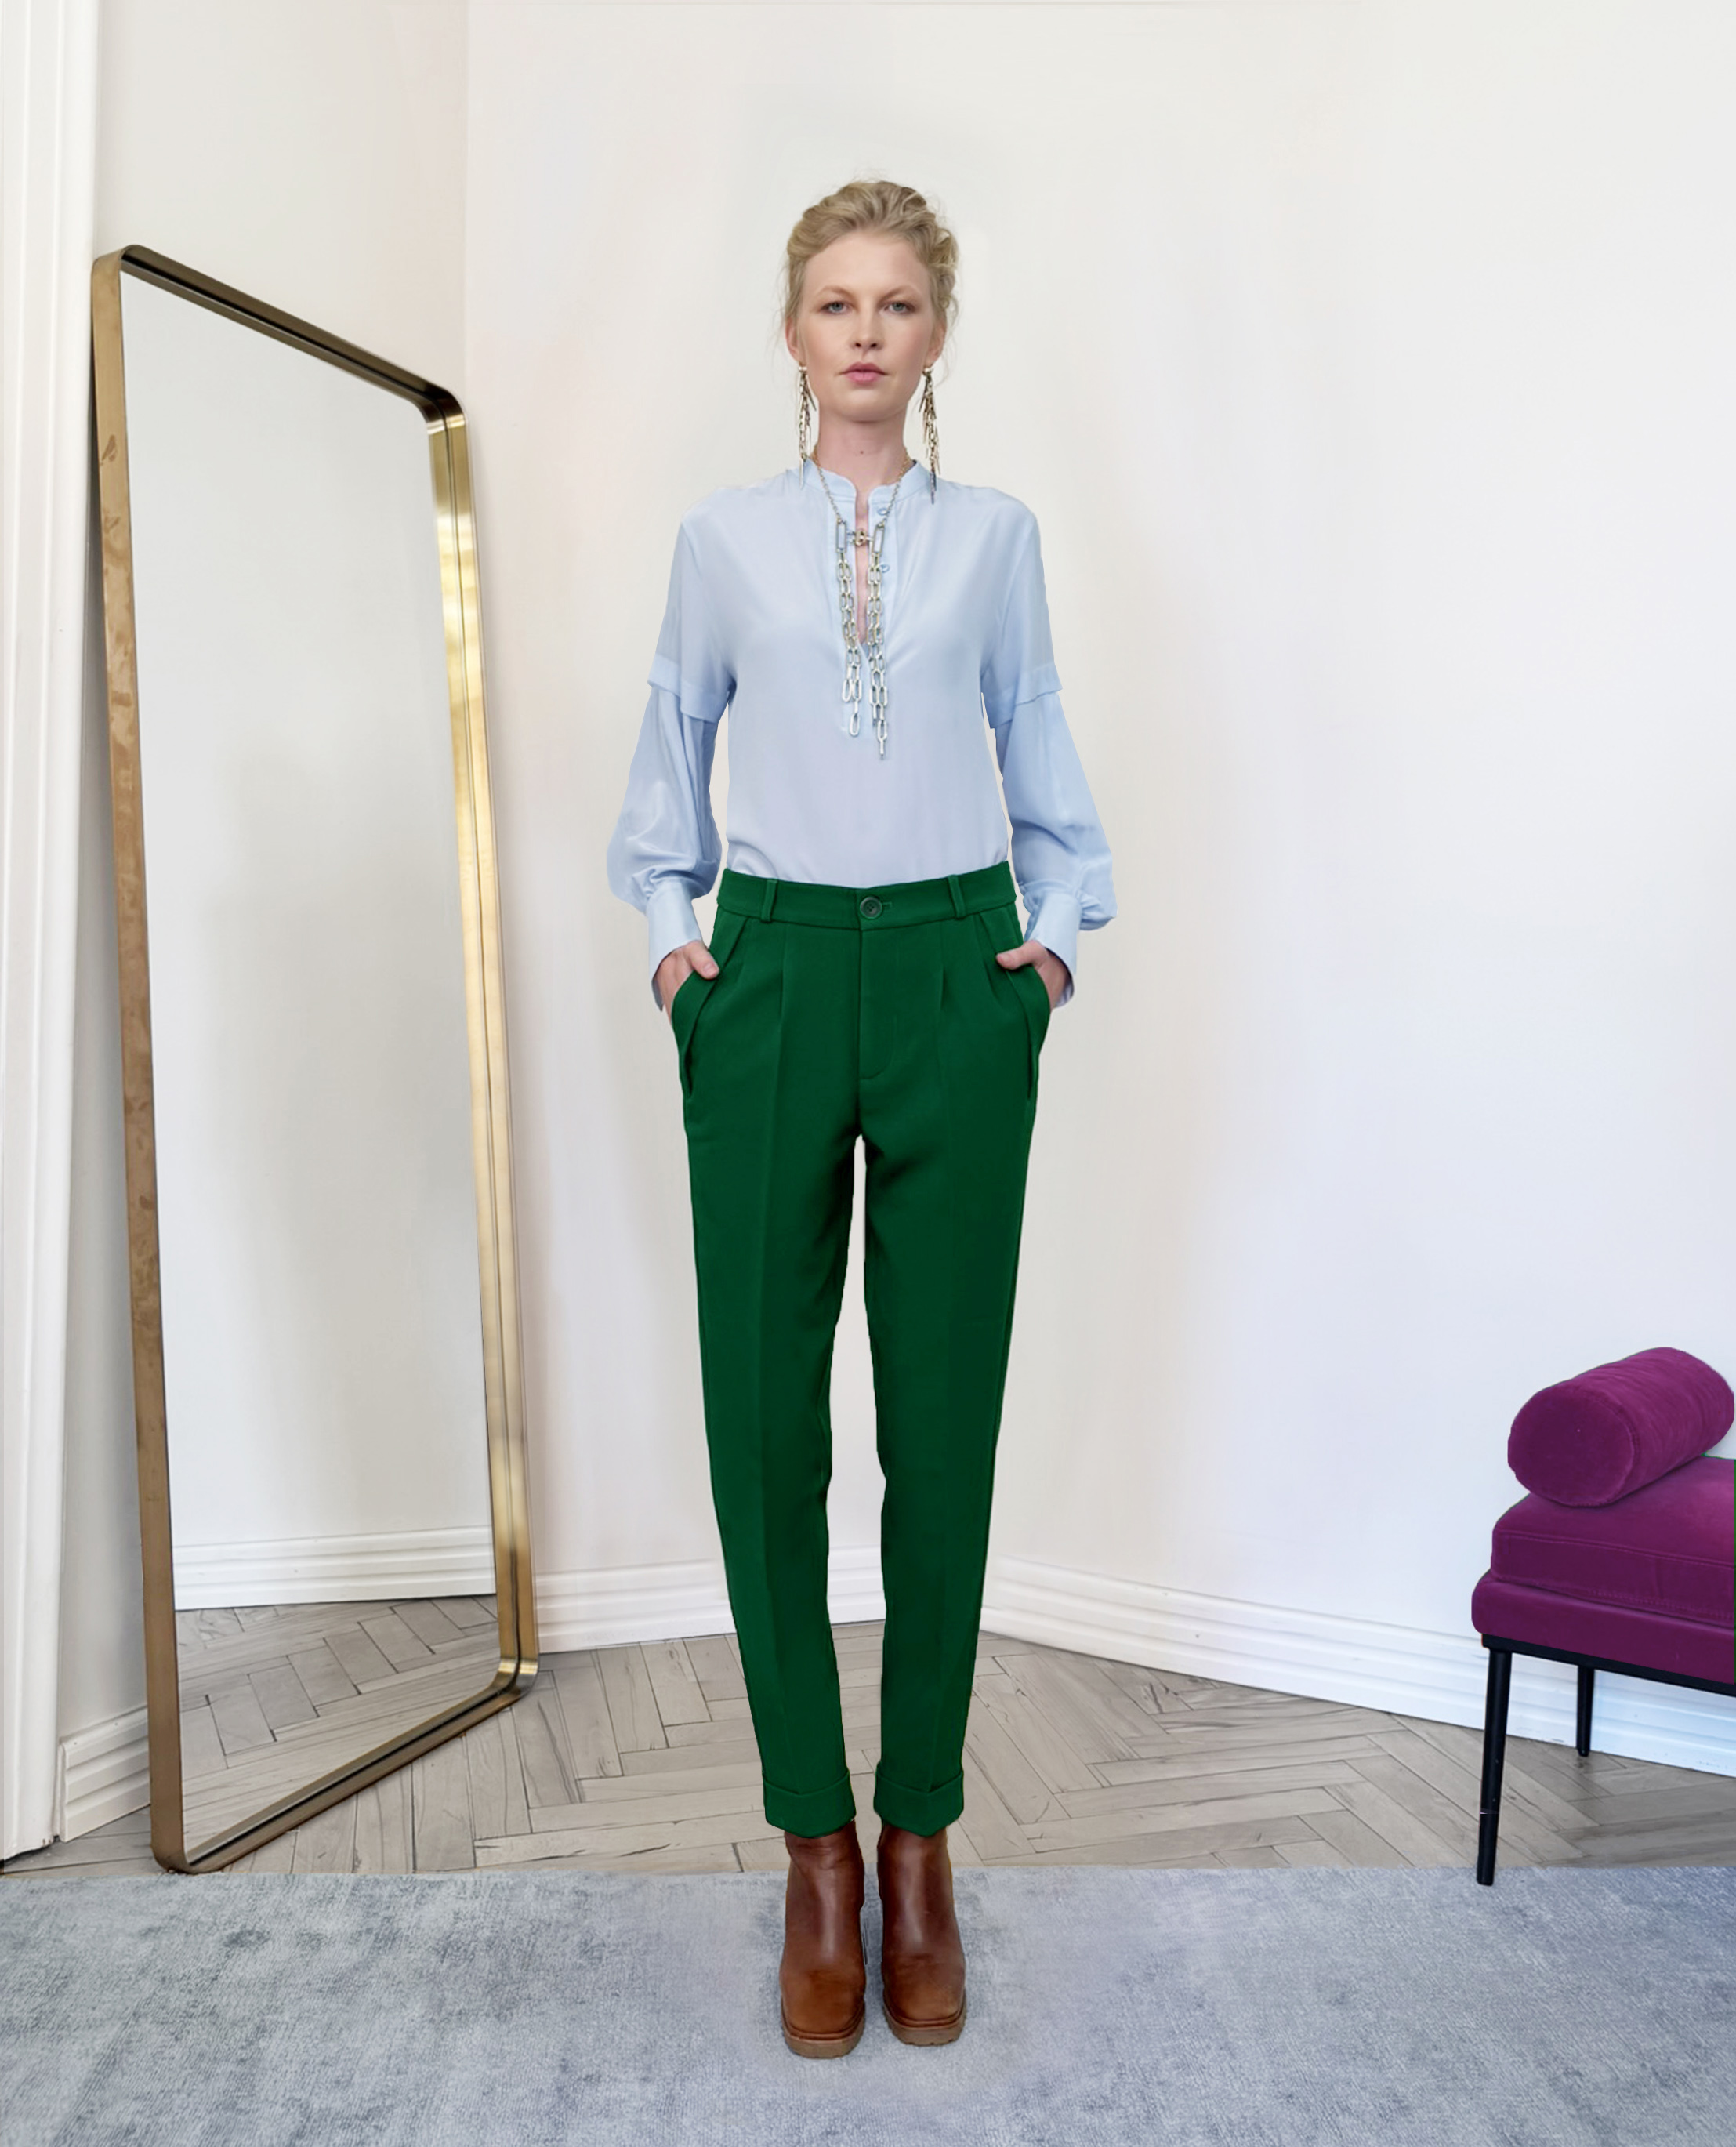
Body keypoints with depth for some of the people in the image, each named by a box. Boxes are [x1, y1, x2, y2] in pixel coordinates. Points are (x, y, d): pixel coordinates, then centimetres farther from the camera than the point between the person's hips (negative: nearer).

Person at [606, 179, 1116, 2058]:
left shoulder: (995, 535, 11)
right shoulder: (722, 540, 11)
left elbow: (1041, 755, 16)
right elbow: (673, 751, 19)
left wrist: (1060, 926, 5)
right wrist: (669, 927, 8)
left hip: (955, 980, 0)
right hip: (771, 978, 0)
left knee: (945, 1417, 2)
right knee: (764, 1414, 0)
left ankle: (919, 1838, 19)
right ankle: (815, 1846, 17)